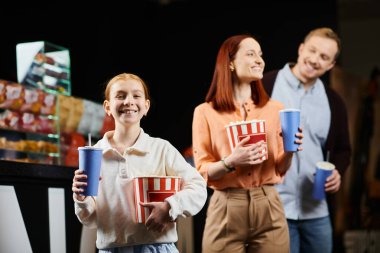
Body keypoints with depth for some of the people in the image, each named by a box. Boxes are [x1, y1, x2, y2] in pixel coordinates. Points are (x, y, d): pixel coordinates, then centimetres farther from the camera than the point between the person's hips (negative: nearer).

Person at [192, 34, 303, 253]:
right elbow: (203, 172, -1)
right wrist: (231, 162, -19)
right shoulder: (205, 112, 1)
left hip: (269, 208, 2)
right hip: (226, 210, -2)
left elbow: (280, 169, 11)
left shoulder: (275, 109, 9)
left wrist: (288, 151, -9)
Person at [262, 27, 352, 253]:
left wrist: (337, 172, 0)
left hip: (316, 210, 5)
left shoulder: (333, 102, 10)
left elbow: (342, 148, 20)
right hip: (273, 207, -5)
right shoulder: (265, 86, -5)